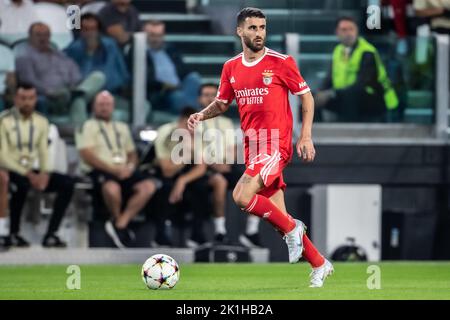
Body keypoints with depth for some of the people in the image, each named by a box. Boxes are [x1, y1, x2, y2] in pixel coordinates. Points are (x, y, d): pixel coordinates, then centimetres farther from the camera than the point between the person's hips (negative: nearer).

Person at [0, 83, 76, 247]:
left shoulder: (41, 122, 10)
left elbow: (44, 151, 8)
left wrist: (44, 173, -14)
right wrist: (28, 174, -21)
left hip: (31, 172, 6)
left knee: (67, 183, -13)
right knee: (21, 183, -39)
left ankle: (51, 234, -14)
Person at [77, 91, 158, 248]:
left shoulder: (122, 128, 27)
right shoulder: (89, 126, 8)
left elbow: (132, 154, 25)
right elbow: (87, 156, -5)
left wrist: (130, 167, 0)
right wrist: (114, 169, -14)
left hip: (123, 171, 6)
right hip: (98, 171, -6)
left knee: (149, 186, -24)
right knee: (112, 188, -41)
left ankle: (119, 224, -23)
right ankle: (119, 221, -11)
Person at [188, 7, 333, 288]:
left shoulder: (281, 62, -5)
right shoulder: (231, 68, 10)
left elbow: (307, 97, 2)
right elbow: (222, 104, 21)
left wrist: (306, 136, -6)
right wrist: (202, 115, 0)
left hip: (276, 145, -6)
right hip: (252, 146, 6)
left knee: (242, 196, -24)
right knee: (279, 216, 6)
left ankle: (292, 228, -4)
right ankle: (320, 265, 19)